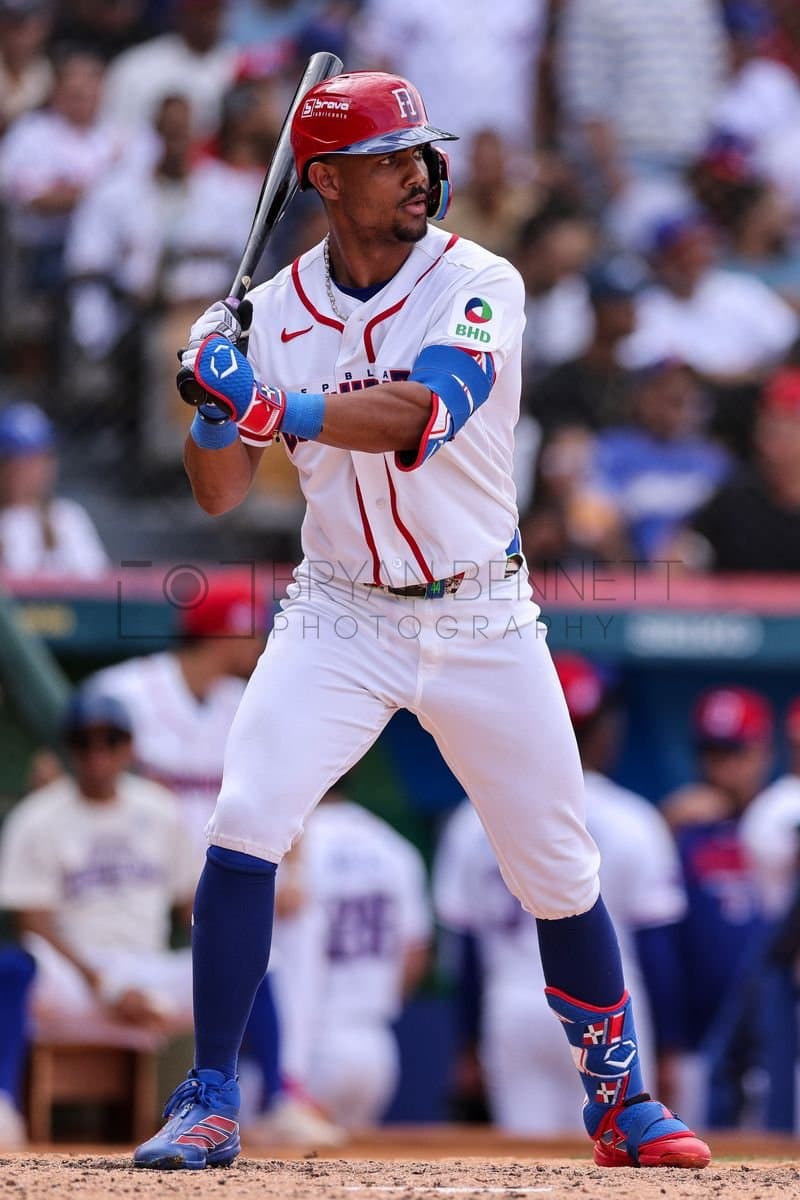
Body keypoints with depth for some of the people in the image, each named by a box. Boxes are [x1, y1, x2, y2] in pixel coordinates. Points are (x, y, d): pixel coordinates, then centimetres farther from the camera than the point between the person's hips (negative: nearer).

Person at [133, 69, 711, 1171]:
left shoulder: (479, 285, -10)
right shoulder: (275, 311, -1)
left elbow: (415, 416, -27)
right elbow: (219, 496, 0)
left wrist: (272, 407, -36)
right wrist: (217, 402, -20)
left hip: (480, 620, -1)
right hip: (339, 617, 1)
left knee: (561, 870, 4)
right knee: (243, 828, -16)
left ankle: (623, 1104, 24)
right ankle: (209, 1105, -8)